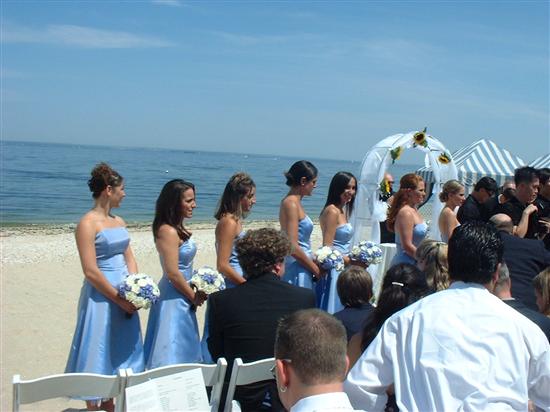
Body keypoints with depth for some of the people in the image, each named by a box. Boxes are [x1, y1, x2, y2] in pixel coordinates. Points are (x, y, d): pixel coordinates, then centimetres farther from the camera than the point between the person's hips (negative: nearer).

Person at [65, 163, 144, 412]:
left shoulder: (118, 221, 11)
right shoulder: (88, 224, -13)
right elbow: (91, 272, -18)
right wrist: (120, 299, -16)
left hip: (124, 295, 8)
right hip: (101, 296, -8)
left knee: (119, 349, 15)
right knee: (98, 351, 1)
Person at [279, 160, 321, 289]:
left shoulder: (295, 202, 13)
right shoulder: (291, 203, -15)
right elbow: (293, 247, -21)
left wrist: (313, 263, 13)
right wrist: (316, 269, -11)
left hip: (302, 268, 9)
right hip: (296, 270, -9)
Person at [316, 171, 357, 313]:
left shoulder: (342, 210, 14)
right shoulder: (332, 211, -14)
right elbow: (327, 248, -19)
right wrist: (351, 261, -15)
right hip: (334, 268, -9)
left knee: (342, 310, 12)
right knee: (332, 314, -5)